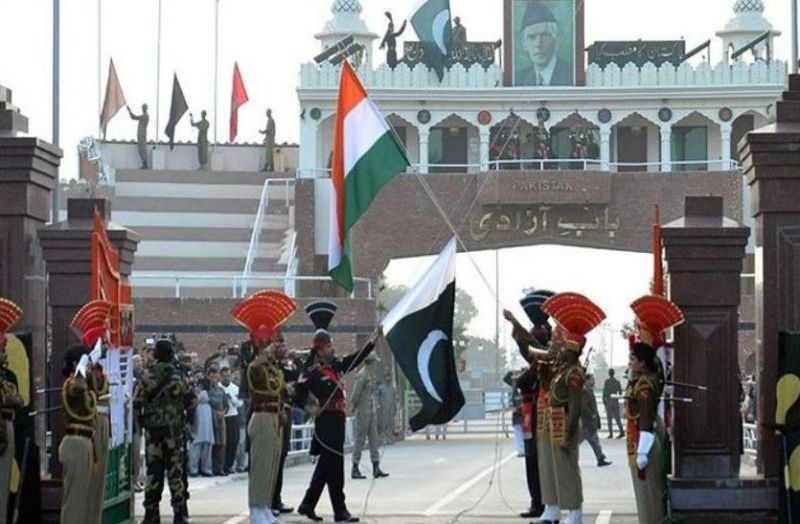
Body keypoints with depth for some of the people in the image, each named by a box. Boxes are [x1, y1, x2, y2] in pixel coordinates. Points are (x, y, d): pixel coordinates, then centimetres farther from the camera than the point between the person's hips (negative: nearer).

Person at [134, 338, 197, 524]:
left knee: (153, 471, 6)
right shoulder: (179, 377, -2)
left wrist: (141, 422, 9)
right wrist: (188, 421, 15)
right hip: (175, 429, -1)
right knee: (176, 471, 3)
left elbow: (137, 403, -4)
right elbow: (192, 402, 2)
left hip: (153, 429, 1)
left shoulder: (147, 376, -3)